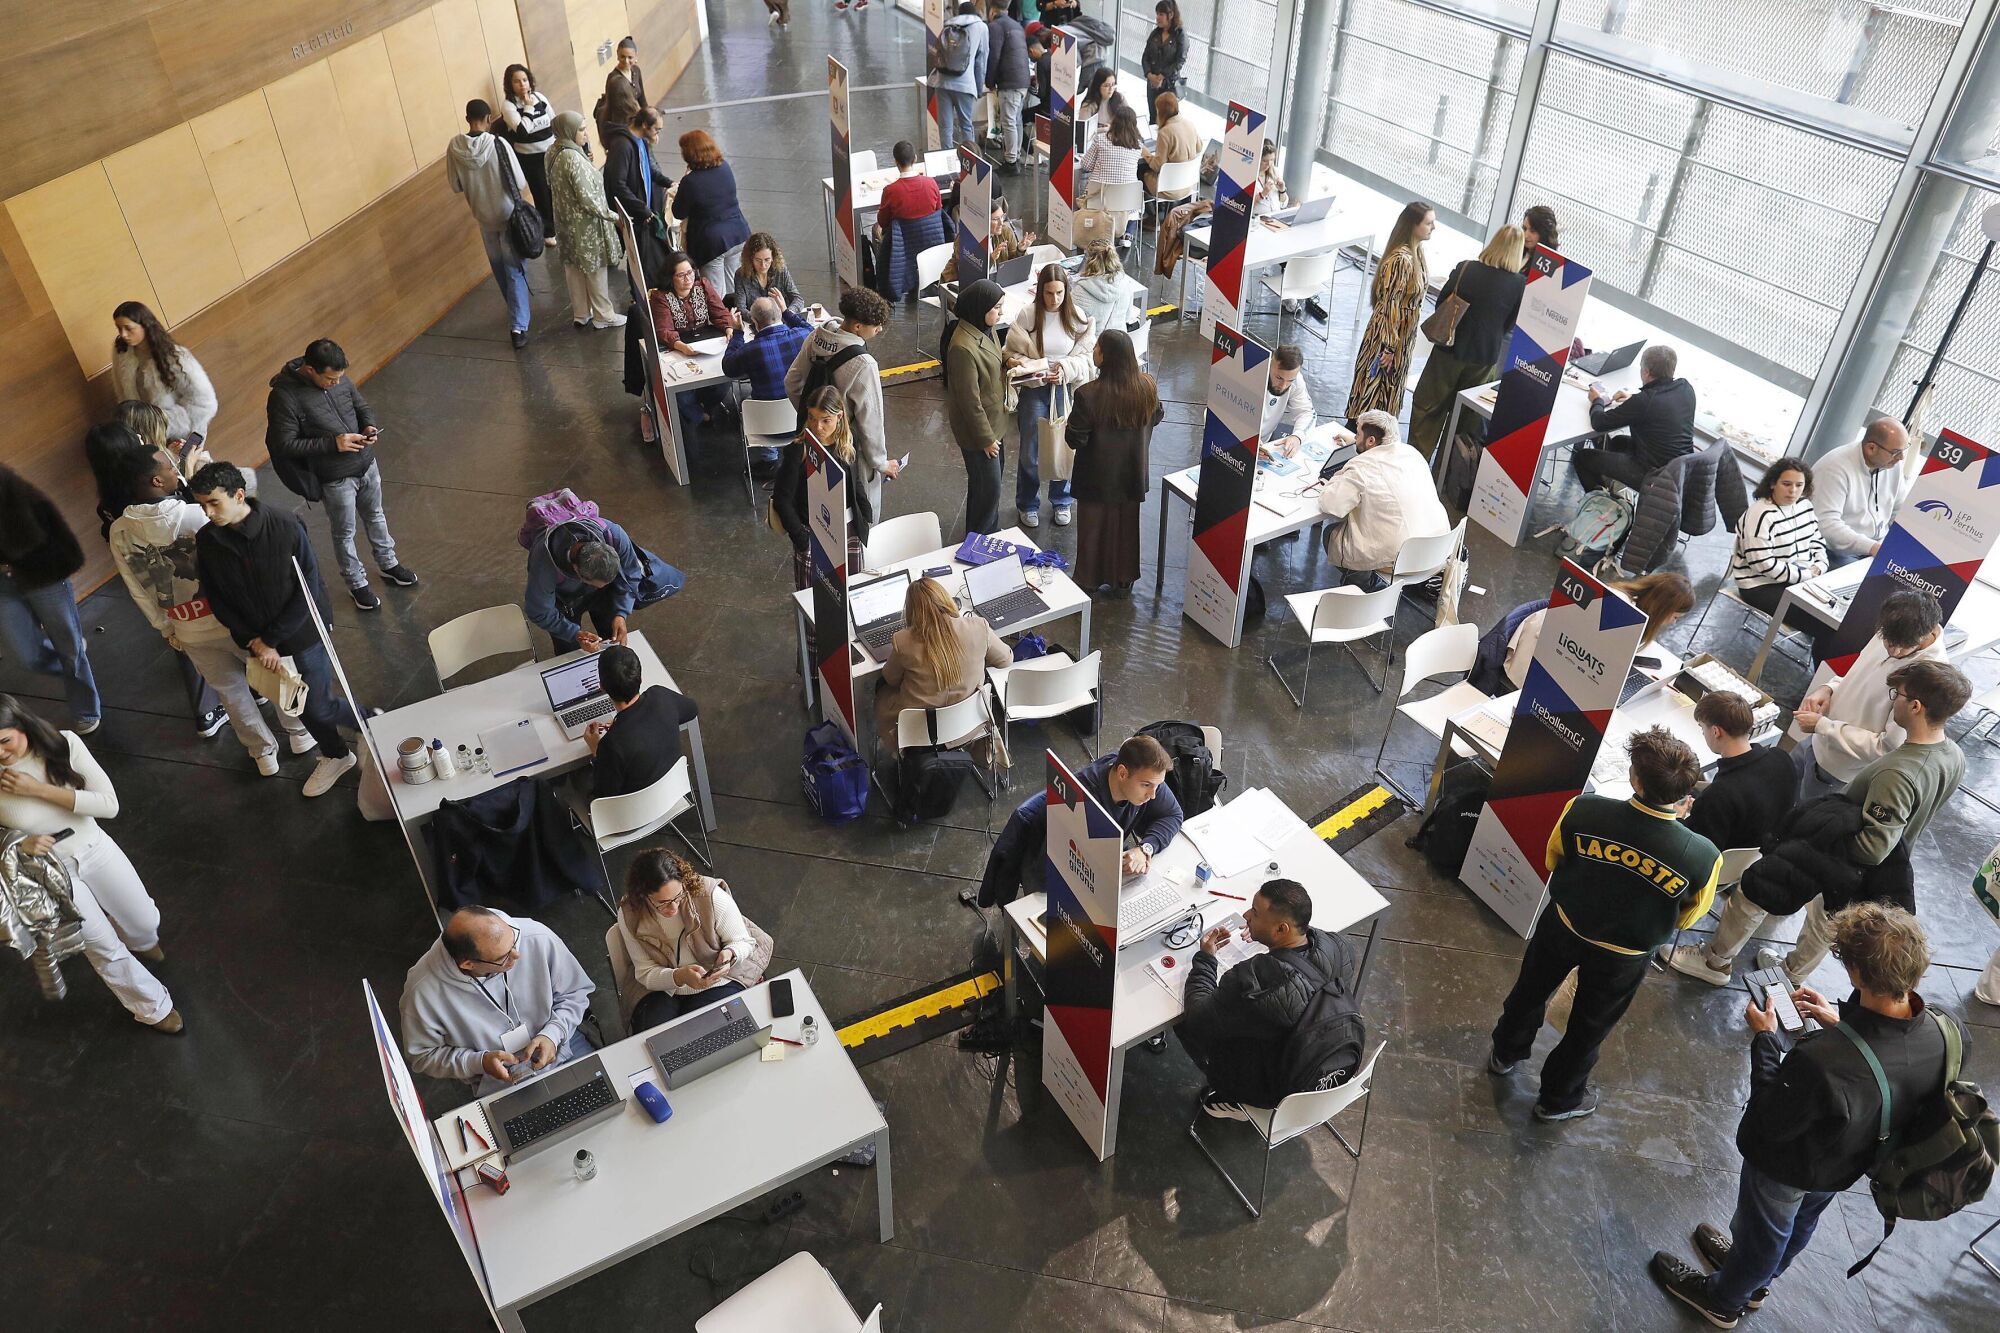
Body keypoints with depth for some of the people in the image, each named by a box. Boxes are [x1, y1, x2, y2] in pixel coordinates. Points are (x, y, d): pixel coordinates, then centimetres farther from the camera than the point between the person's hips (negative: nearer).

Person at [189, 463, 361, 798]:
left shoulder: (286, 527, -24)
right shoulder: (207, 540, -11)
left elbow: (308, 590, -19)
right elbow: (216, 599, 0)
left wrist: (272, 640, -17)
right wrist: (252, 641, -9)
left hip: (303, 635, -4)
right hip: (259, 642, 5)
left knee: (318, 707, 1)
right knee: (298, 705, 18)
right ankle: (335, 755, 42)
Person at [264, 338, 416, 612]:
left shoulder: (339, 378, -8)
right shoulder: (284, 396, -25)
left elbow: (363, 406, 9)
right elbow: (285, 445, -22)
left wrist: (369, 426, -14)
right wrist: (333, 443, -27)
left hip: (367, 464, 5)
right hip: (335, 479, -5)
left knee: (375, 517, 26)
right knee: (345, 533, 15)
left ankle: (388, 564, 49)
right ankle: (357, 584, 35)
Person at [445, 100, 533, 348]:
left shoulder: (454, 147, -10)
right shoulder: (498, 144, -20)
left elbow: (456, 186, -1)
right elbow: (520, 183, -15)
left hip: (483, 216, 4)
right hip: (508, 215, -4)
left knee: (498, 266, 23)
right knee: (515, 269, 3)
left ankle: (515, 309, 41)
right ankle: (518, 326, -4)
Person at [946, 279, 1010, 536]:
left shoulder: (985, 329, -2)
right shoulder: (963, 347, -31)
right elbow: (969, 399, -25)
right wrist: (986, 438, -18)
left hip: (993, 419, 10)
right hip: (977, 427, -10)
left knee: (996, 471, 24)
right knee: (987, 485, 4)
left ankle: (990, 531, 43)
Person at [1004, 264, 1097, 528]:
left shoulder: (1076, 316, -8)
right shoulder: (1028, 316, -12)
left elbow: (1088, 356, -2)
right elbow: (1012, 353, -5)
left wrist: (1065, 369, -19)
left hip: (1066, 390, 1)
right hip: (1033, 391, -1)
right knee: (1029, 452, 10)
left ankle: (1061, 501, 37)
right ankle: (1027, 504, 31)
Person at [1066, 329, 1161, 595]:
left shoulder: (1089, 395, -28)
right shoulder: (1147, 387, -13)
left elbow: (1074, 438, -20)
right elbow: (1157, 416, 6)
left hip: (1097, 477, -4)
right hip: (1132, 474, 4)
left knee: (1093, 527, 16)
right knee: (1126, 527, 21)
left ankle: (1089, 580, 31)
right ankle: (1122, 581, 36)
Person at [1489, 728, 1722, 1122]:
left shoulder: (1584, 811, -32)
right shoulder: (1703, 857, -32)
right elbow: (1688, 916, -10)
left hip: (1562, 925, 1)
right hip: (1622, 956, -1)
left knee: (1531, 990, 31)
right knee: (1589, 1028, 26)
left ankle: (1505, 1054, 56)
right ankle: (1558, 1098, 49)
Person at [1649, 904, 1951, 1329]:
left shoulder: (1821, 1060, -49)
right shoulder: (1941, 1031, -28)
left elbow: (1771, 1122, -30)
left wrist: (1765, 1037, -23)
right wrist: (1839, 1024, -8)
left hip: (1790, 1167, -6)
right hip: (1848, 1165, 6)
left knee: (1760, 1231, 25)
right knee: (1801, 1221, 35)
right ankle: (1757, 1279, 64)